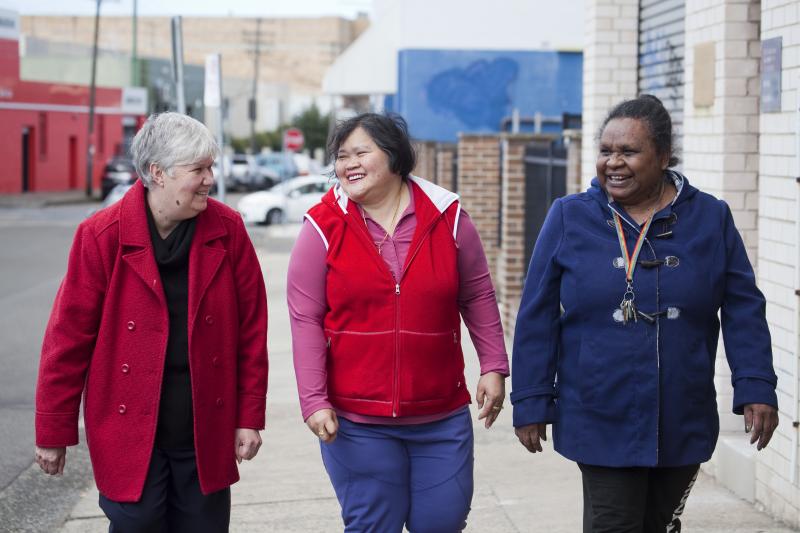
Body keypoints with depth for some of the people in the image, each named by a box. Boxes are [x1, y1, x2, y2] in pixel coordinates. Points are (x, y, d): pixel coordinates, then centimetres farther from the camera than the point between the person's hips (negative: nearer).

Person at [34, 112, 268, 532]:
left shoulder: (227, 230, -2)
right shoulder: (102, 235, -9)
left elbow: (251, 330, 3)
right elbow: (69, 337, -5)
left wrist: (249, 417, 2)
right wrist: (53, 432, -1)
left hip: (207, 433, 2)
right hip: (130, 437, -2)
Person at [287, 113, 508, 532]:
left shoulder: (447, 218, 2)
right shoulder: (323, 227, -4)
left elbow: (477, 298, 9)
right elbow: (306, 320, -6)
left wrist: (493, 367, 4)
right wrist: (315, 401, -11)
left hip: (442, 419, 2)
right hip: (355, 422, -2)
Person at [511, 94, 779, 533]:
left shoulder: (710, 218, 2)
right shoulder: (569, 218, -2)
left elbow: (743, 311, 4)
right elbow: (536, 319, -1)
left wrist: (756, 388, -5)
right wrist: (531, 403, -3)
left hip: (684, 427, 2)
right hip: (601, 426, -2)